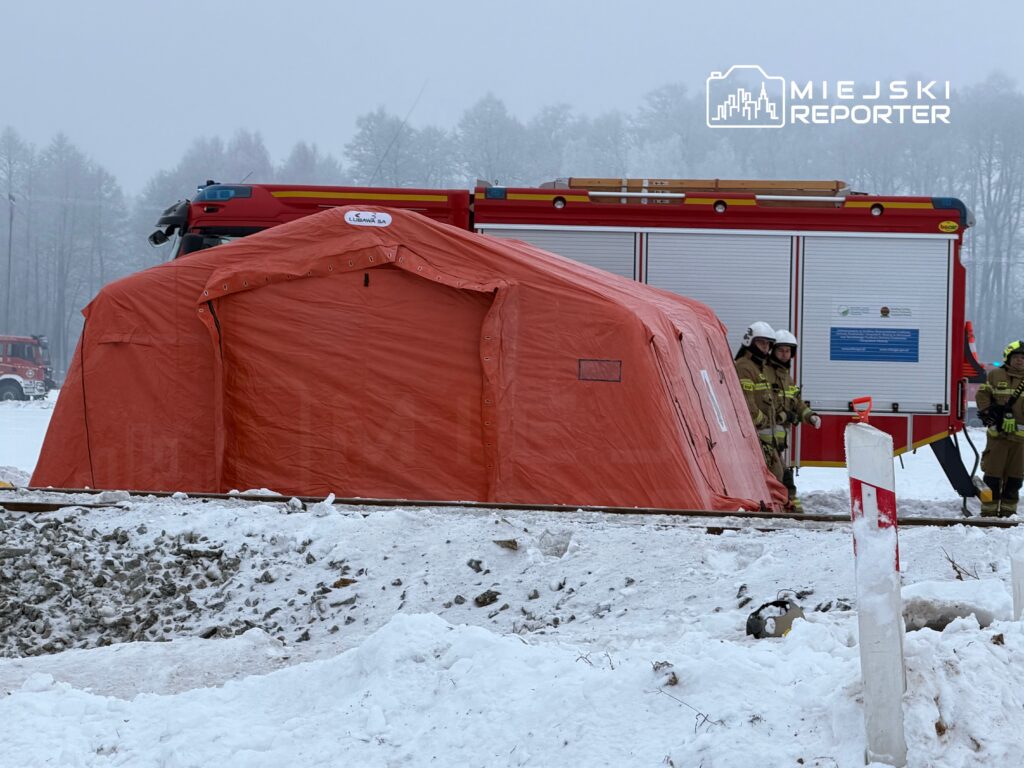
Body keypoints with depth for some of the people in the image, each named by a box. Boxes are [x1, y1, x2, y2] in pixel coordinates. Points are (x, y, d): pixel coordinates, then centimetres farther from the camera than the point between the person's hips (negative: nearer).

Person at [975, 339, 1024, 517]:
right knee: (992, 472, -2)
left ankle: (1008, 509, 16)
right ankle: (989, 509, 3)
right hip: (998, 433, -2)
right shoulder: (995, 375, 4)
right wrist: (987, 411, -7)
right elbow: (982, 395, 7)